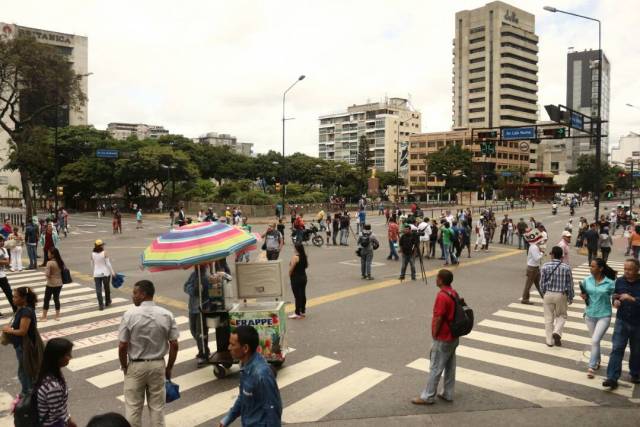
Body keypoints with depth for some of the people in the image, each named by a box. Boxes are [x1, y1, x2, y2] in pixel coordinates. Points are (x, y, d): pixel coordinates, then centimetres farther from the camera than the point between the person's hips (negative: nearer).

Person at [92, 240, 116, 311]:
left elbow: (92, 264, 8)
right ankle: (107, 302, 30)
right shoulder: (104, 253, -11)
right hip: (105, 273, -2)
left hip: (96, 273, 2)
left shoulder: (92, 254, -1)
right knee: (107, 288, 16)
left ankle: (101, 305, -4)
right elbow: (108, 263, -11)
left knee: (98, 290, 2)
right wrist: (112, 272, -3)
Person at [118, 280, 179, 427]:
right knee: (157, 406, 13)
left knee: (133, 407, 13)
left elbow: (122, 346, -13)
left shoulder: (129, 314, -15)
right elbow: (174, 345, -6)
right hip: (158, 365, 2)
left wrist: (124, 366, 4)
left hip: (135, 366, -2)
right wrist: (169, 368, 6)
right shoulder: (166, 315, -8)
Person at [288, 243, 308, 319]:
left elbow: (291, 268, -19)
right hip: (303, 277, 8)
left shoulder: (295, 257, -19)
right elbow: (306, 265, 15)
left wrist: (289, 275, -3)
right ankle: (303, 312, 23)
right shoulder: (304, 256, 3)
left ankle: (297, 313, 3)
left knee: (297, 296, -2)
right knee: (303, 294, 13)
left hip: (296, 278, -7)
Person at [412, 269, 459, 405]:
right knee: (450, 366, 16)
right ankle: (448, 394, 27)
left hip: (443, 339, -9)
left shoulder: (442, 296, -24)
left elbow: (439, 319, -22)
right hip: (452, 337, 9)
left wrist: (434, 337, -10)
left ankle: (428, 396, 12)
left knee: (435, 368, 2)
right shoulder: (454, 293, 4)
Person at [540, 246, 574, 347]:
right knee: (561, 315, 21)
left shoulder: (545, 266, -9)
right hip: (561, 295, 0)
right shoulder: (566, 267, -8)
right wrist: (570, 297, 10)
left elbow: (542, 282, -4)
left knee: (549, 318, 10)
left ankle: (549, 340, 15)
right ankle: (557, 332, -1)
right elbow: (570, 284, -2)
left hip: (548, 294, 0)